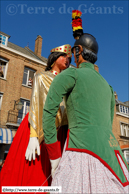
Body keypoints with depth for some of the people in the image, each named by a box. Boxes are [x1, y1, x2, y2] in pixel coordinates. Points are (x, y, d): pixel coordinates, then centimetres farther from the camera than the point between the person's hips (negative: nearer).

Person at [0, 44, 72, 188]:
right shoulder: (41, 77, 9)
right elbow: (35, 105, -5)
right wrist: (34, 137, -17)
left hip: (58, 133, 5)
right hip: (41, 128, -4)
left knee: (49, 175, 0)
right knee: (33, 172, -6)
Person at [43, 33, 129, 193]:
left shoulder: (69, 75, 2)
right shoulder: (107, 87, 24)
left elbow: (48, 113, -7)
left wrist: (54, 158, 0)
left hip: (81, 153, -7)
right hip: (110, 154, 8)